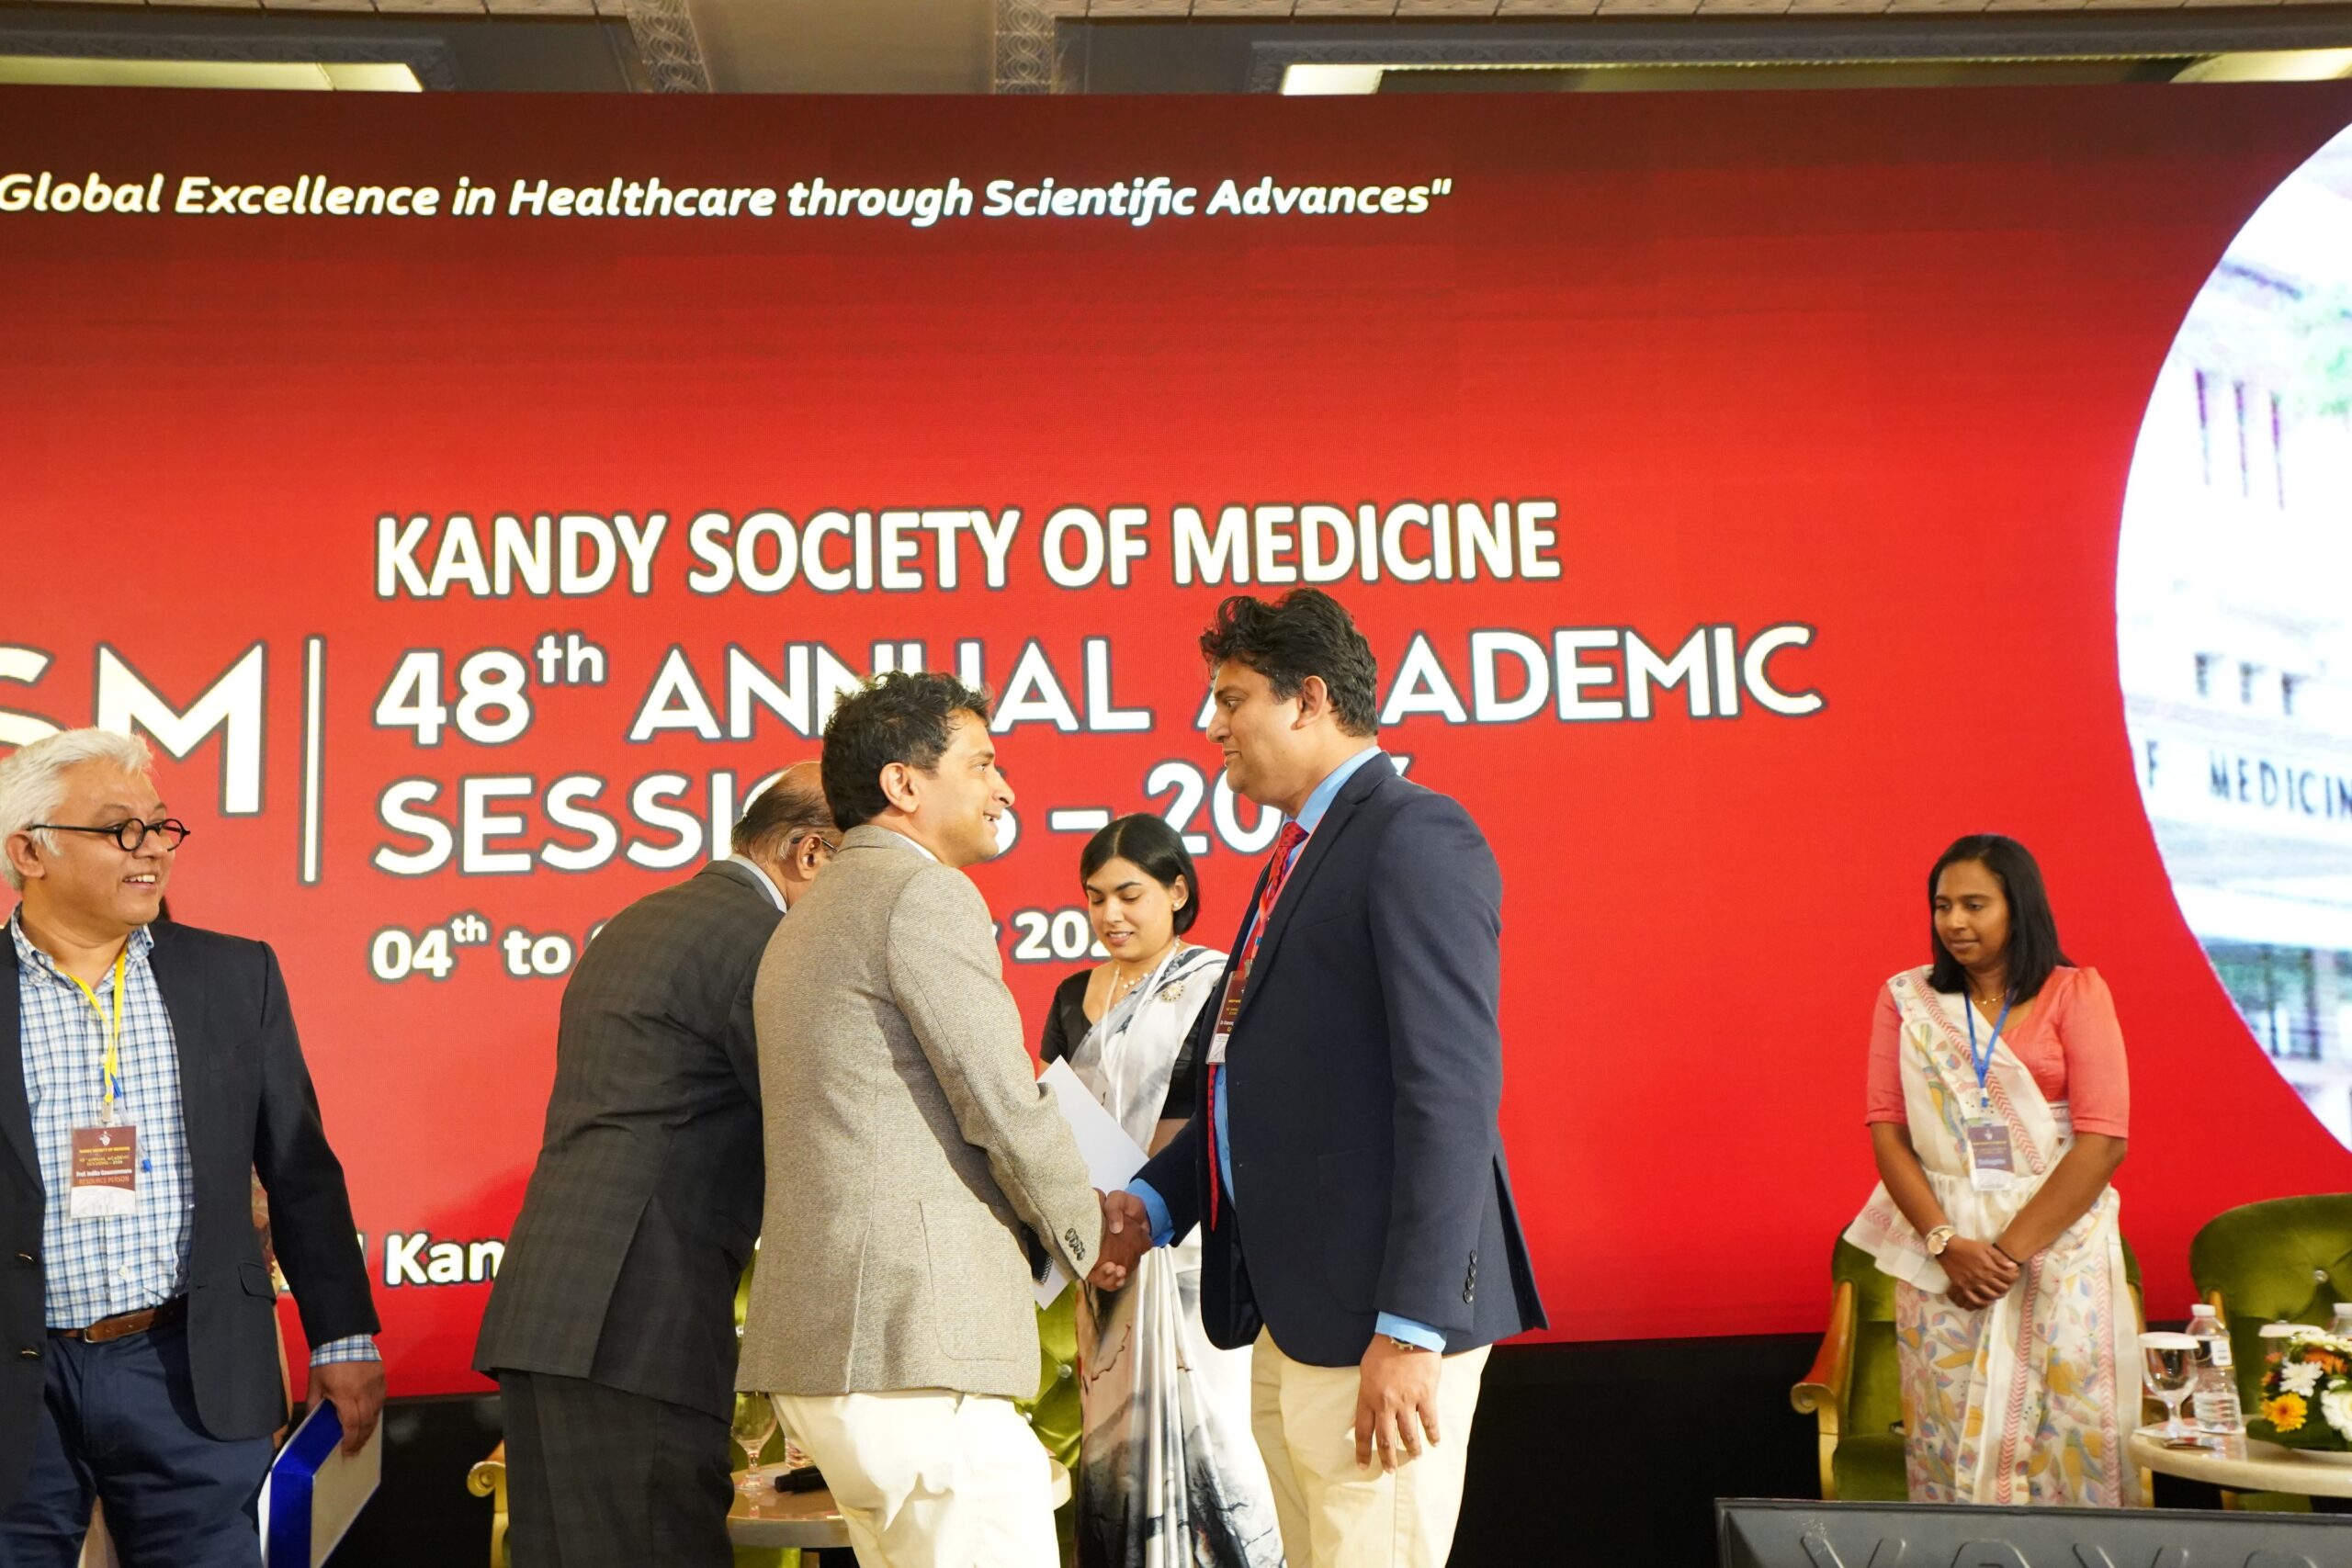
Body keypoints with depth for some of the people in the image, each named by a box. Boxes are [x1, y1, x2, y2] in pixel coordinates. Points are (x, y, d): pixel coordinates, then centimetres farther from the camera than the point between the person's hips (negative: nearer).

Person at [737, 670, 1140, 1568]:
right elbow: (1008, 1108, -13)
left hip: (819, 1344, 10)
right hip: (917, 1340, -10)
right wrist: (1088, 1241, 5)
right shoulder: (926, 892, -8)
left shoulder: (806, 920, 22)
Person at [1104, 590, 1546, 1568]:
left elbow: (1451, 1093, -19)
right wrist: (1153, 1198, 10)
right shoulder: (1299, 855, 19)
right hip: (1290, 1320, 9)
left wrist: (1412, 1329, -21)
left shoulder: (1418, 839, -11)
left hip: (1374, 1324, -9)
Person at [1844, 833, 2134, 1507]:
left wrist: (2012, 1246, -13)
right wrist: (1946, 1243, -11)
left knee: (2072, 1433, -2)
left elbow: (2103, 1139, -7)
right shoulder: (1905, 998, 6)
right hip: (1943, 1250, 2)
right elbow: (1886, 1129, 1)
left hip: (2060, 1245, -1)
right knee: (1953, 1432, 2)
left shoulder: (2075, 993, 0)